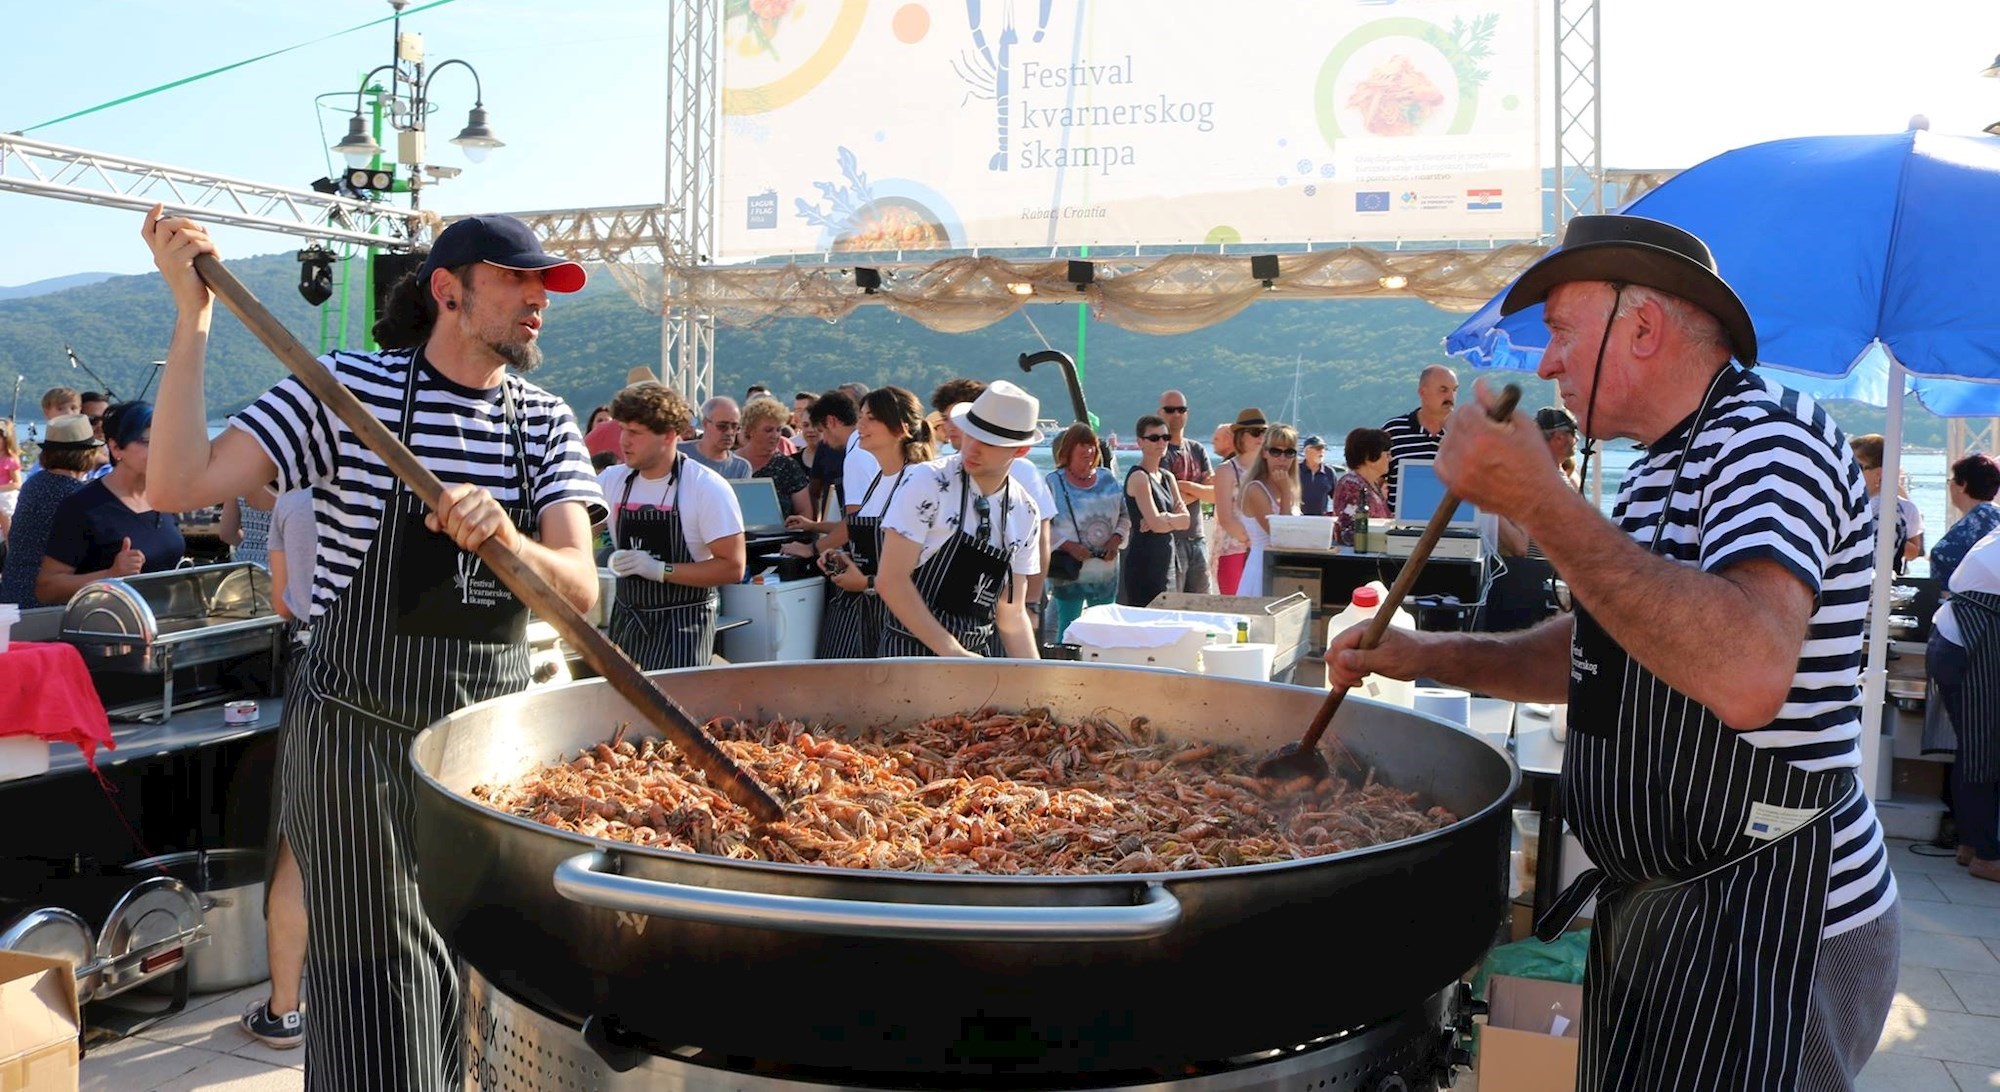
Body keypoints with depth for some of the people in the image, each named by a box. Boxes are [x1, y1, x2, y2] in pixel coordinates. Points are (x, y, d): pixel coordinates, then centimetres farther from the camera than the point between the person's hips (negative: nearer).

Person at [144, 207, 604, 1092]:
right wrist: (193, 313, -23)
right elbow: (179, 486, -19)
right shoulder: (349, 388, -9)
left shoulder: (546, 423, 2)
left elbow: (580, 591, -9)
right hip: (361, 739, -4)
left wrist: (508, 541, -30)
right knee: (378, 1002, 4)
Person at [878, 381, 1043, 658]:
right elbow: (891, 581, -15)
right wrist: (951, 651, -17)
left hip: (975, 656, 5)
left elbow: (1011, 614, 9)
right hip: (913, 649, -5)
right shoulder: (928, 482, -12)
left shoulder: (1025, 515, 4)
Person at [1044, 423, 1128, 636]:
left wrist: (1116, 539, -3)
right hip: (1068, 573, -4)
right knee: (1067, 628, 2)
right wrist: (1068, 546, -17)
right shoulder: (1054, 482, -5)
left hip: (1105, 572, 4)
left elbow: (1125, 516, 15)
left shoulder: (1107, 479, 8)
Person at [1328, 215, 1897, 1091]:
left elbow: (1748, 678, -37)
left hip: (1772, 921, -9)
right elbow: (1598, 651, 20)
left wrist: (1542, 503, -37)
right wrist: (1430, 657, 8)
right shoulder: (1659, 470, 11)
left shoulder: (1773, 438, -19)